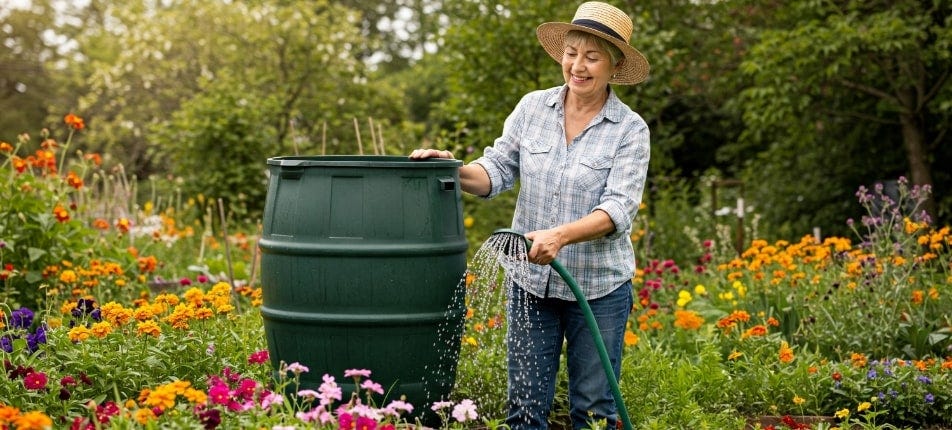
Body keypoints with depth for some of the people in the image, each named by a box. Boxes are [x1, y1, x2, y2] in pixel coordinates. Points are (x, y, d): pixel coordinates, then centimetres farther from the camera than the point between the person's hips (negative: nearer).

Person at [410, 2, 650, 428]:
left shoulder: (630, 129, -8)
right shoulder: (532, 107, 1)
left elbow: (617, 210, -16)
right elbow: (496, 171, 4)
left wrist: (560, 236, -31)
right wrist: (451, 168, -15)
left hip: (598, 290, -2)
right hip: (532, 282, 3)